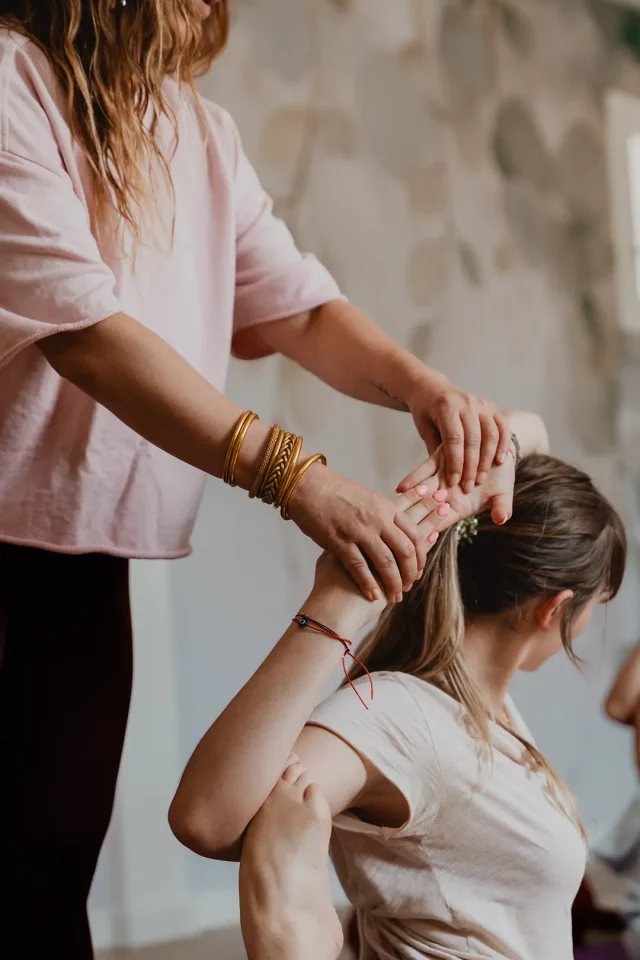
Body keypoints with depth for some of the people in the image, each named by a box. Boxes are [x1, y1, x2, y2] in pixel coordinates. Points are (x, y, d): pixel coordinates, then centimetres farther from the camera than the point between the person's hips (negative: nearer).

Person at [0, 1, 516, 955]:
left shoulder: (203, 131, 12)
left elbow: (297, 304, 8)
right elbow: (80, 329, -22)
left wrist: (418, 383, -14)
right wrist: (298, 479, -29)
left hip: (86, 549, 6)